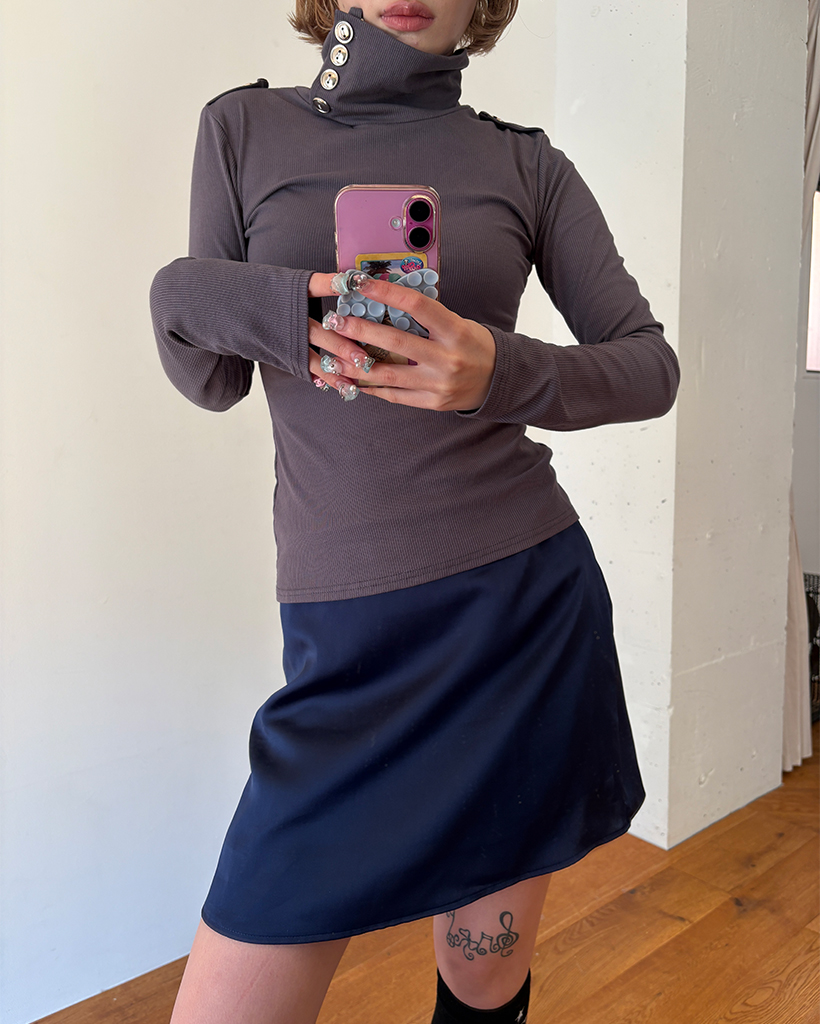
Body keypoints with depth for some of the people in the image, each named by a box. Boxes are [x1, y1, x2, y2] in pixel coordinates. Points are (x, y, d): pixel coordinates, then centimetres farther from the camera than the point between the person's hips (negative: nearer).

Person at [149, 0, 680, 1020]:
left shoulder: (526, 163, 7)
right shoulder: (243, 128, 8)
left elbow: (650, 367, 5)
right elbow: (213, 383, 10)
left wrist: (506, 373, -14)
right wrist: (190, 296, -12)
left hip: (525, 595, 1)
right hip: (348, 627, 0)